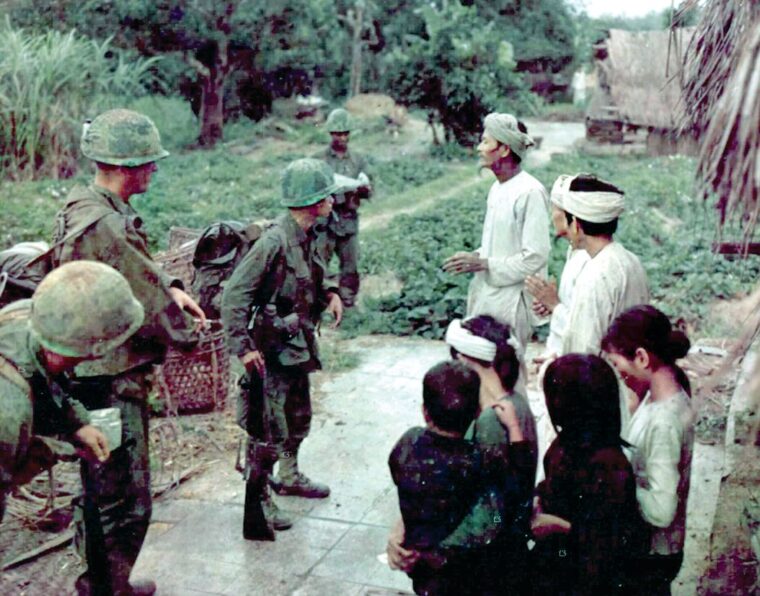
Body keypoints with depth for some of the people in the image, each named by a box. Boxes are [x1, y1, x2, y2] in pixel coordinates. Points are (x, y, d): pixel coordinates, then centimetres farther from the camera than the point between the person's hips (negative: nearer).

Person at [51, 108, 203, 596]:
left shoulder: (80, 208, 7)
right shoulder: (105, 227, -25)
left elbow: (138, 268, 19)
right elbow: (152, 304, -21)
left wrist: (170, 287, 2)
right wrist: (188, 335, -3)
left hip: (87, 372, 11)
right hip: (111, 383, -11)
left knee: (100, 491, 24)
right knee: (124, 504, 1)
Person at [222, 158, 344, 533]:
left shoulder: (308, 237, 4)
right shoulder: (275, 242, -24)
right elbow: (234, 295, -25)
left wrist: (330, 294, 4)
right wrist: (243, 347, -27)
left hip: (298, 345, 9)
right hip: (271, 350, -9)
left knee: (298, 417, 23)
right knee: (266, 427, -1)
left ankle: (289, 476, 43)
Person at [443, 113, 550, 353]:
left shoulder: (530, 192, -18)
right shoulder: (497, 188, 9)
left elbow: (535, 257, -20)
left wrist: (483, 263, -18)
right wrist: (473, 258, 2)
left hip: (510, 300, -8)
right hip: (485, 294, 8)